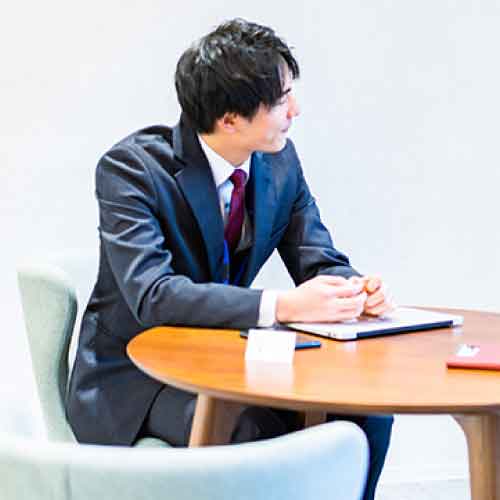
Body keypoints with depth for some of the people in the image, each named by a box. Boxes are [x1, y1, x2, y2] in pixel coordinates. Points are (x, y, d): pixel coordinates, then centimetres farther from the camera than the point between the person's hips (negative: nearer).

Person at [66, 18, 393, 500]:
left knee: (366, 408, -12)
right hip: (135, 375, -6)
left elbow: (320, 261, 4)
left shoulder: (280, 160, -2)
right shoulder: (130, 166, -20)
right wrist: (281, 306, -39)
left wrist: (356, 289, -21)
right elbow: (152, 296, -31)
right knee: (255, 430, -32)